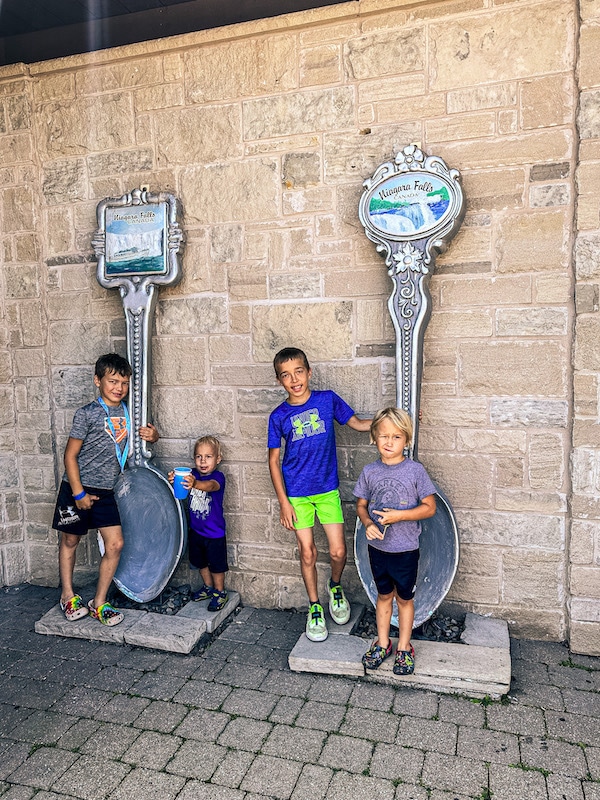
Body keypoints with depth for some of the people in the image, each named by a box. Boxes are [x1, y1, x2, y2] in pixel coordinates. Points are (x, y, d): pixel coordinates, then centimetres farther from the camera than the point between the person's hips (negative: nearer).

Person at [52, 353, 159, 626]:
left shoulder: (127, 412, 3)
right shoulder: (87, 414, -13)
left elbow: (147, 434, 19)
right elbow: (70, 455, -11)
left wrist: (153, 435, -6)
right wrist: (79, 493, -13)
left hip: (105, 492, 5)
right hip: (78, 489, -5)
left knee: (115, 544, 1)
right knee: (70, 541, 12)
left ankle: (98, 603, 17)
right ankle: (67, 596, 33)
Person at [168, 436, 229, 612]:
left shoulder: (218, 477, -20)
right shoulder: (192, 474, -3)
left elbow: (210, 485, -42)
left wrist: (195, 484, -63)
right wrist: (174, 480, -43)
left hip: (214, 533, -5)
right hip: (196, 530, 6)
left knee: (216, 564, 9)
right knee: (200, 562, 22)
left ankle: (219, 592, 30)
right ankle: (208, 587, 44)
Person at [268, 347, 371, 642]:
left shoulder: (327, 399, -4)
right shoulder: (279, 416, -5)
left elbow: (357, 423, 6)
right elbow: (274, 460, -1)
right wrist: (283, 502, -5)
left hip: (327, 488, 1)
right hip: (297, 493, 0)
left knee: (338, 551, 0)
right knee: (307, 552, 5)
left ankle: (335, 587, 33)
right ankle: (315, 608, 27)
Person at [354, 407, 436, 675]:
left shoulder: (415, 470, -13)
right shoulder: (370, 472, -4)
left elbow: (429, 507, -11)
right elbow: (361, 505, 5)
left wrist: (398, 516, -21)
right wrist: (368, 524, -15)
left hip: (405, 549, -2)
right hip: (378, 547, 3)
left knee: (404, 598, 15)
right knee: (384, 595, 20)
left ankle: (404, 647, 33)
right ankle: (382, 642, 38)